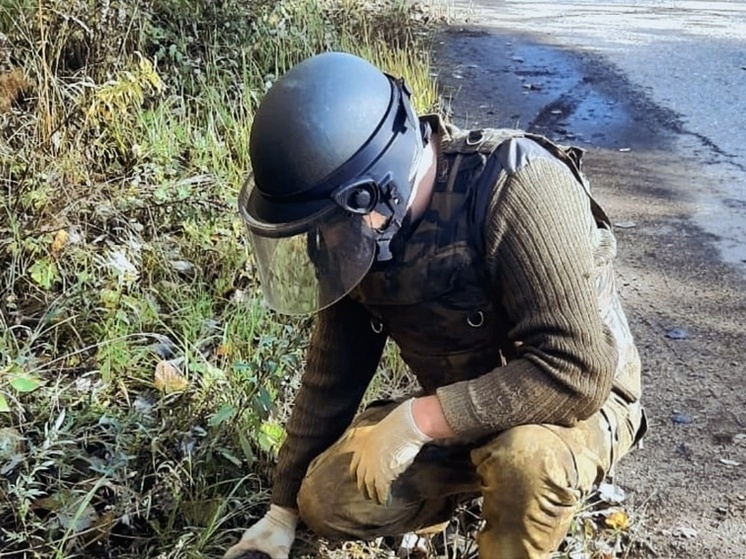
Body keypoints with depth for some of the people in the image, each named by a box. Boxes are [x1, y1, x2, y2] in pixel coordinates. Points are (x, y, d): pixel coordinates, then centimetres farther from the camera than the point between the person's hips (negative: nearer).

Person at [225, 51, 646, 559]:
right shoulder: (363, 228, -10)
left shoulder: (520, 190, -32)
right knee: (330, 501, -9)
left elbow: (578, 372, -35)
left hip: (573, 403, -5)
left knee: (527, 458, -38)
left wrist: (417, 420, -32)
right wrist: (284, 510, 5)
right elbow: (331, 374, 1)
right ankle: (477, 481, 14)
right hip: (455, 413, 6)